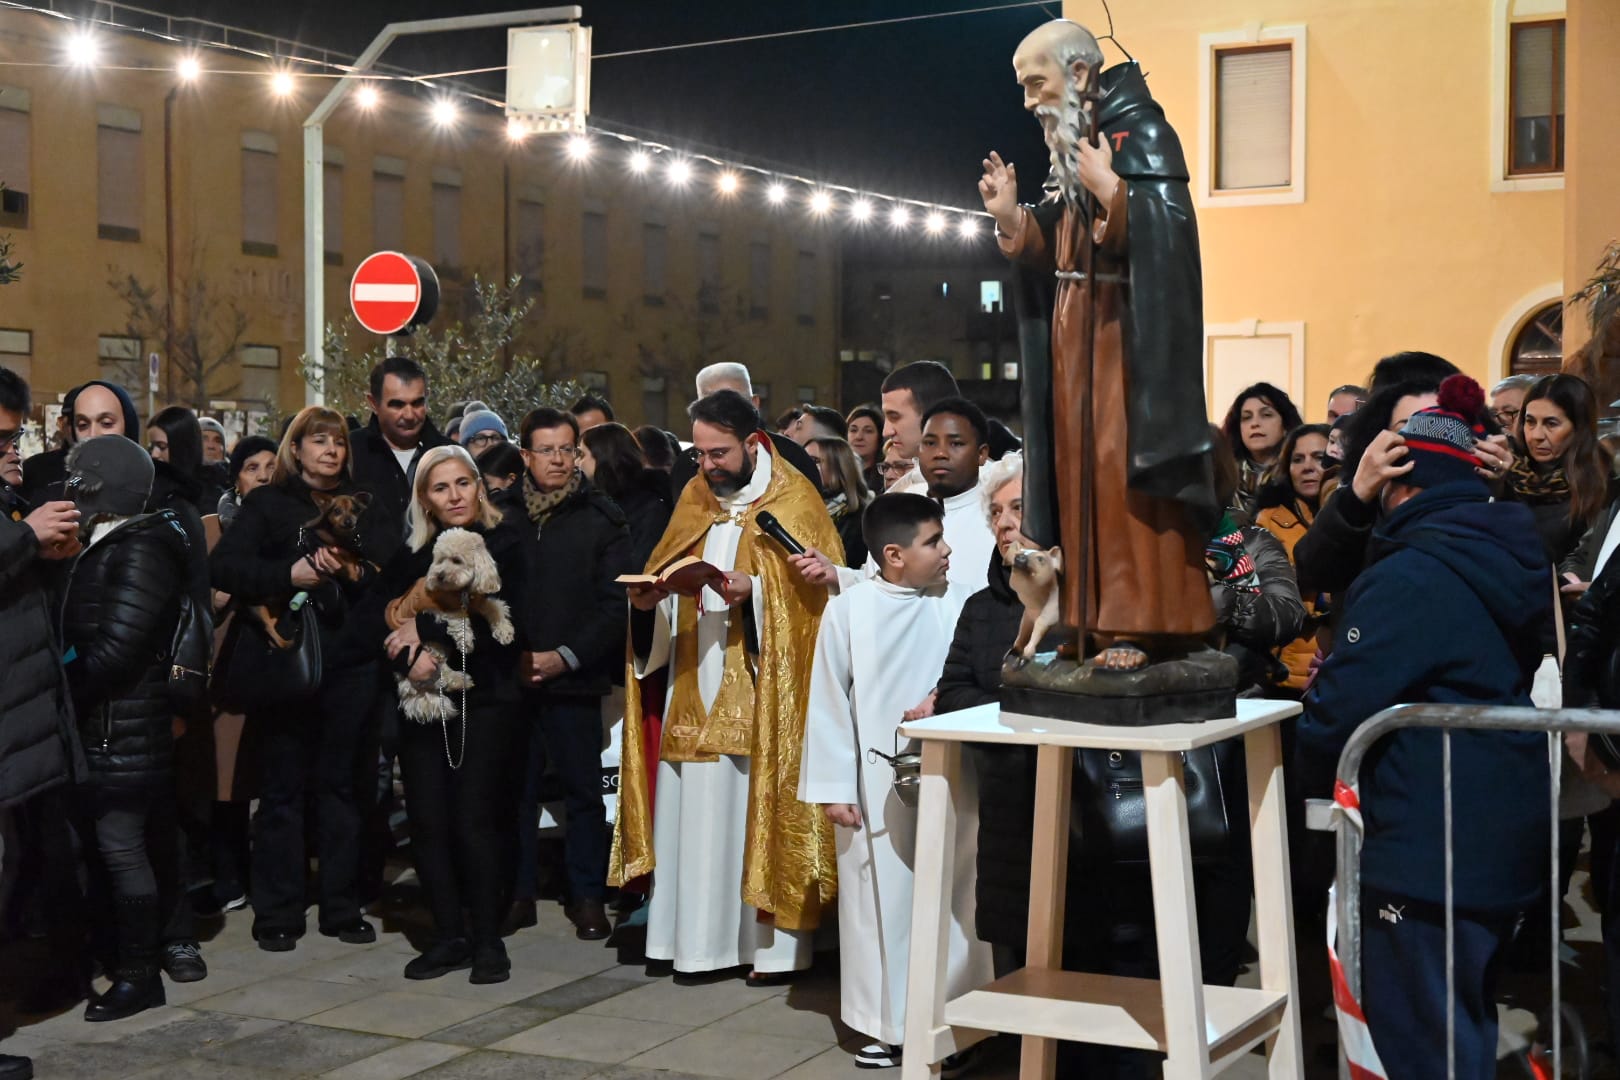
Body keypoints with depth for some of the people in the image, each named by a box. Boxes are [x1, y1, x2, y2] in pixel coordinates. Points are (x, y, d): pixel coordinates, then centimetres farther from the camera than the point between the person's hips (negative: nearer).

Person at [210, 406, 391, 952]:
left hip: (351, 664, 2)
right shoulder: (267, 503, 6)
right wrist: (291, 574, -19)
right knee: (282, 787, 2)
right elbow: (224, 567, -7)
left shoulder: (364, 506, 13)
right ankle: (277, 914, 11)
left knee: (340, 783, 8)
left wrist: (354, 570, -18)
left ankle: (341, 907, 16)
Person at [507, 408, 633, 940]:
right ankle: (518, 891, 19)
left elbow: (615, 604, -4)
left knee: (583, 790, 3)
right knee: (516, 787, 8)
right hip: (512, 679, 2)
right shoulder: (506, 518, 5)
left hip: (574, 679, -2)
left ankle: (587, 896, 13)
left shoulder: (602, 519, 0)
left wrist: (566, 656, -11)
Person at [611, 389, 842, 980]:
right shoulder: (694, 499, 15)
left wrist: (755, 590, -22)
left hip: (761, 688, -5)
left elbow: (818, 587, -8)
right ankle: (700, 935, 10)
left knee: (761, 805, -4)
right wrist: (647, 599, -5)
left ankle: (771, 943, 3)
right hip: (696, 689, 5)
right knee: (694, 807, 3)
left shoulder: (794, 499, -1)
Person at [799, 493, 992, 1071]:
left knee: (950, 900, 8)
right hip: (877, 787, -1)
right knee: (883, 901, 7)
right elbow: (828, 702, -2)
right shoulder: (847, 610, -5)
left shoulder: (961, 603, -2)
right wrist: (834, 788, -4)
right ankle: (888, 1024, 20)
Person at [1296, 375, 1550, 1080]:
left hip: (1431, 853, -9)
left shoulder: (1408, 578, -19)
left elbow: (1340, 706, -20)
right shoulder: (1505, 559, 9)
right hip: (1506, 835, 9)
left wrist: (1306, 780, -1)